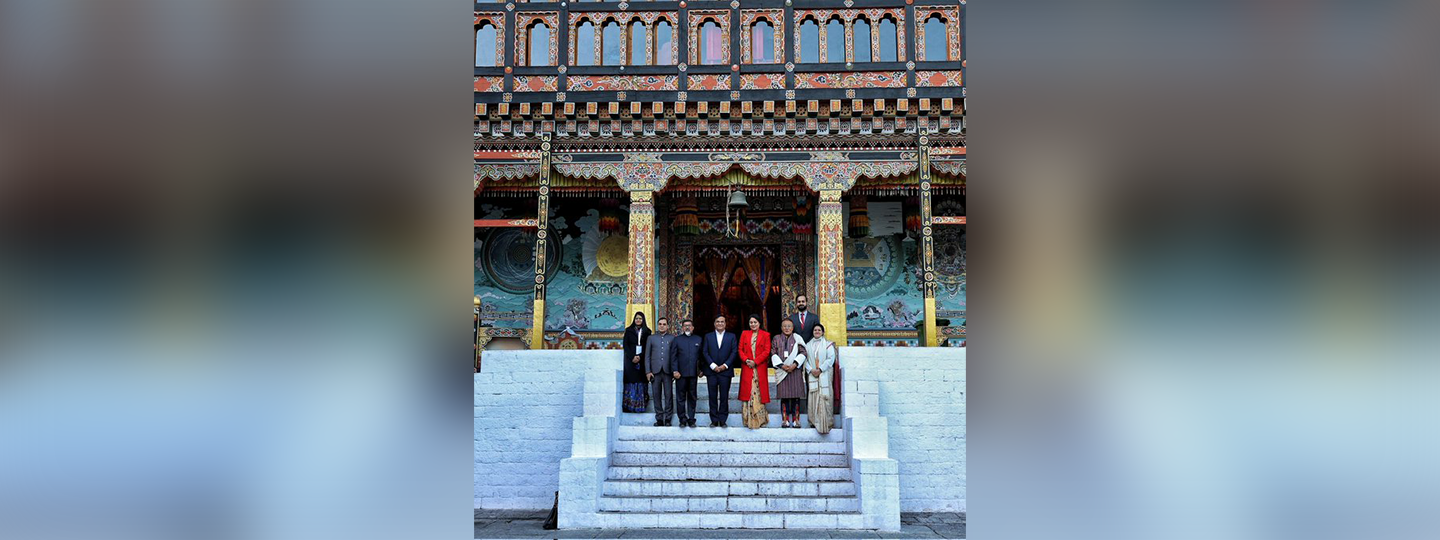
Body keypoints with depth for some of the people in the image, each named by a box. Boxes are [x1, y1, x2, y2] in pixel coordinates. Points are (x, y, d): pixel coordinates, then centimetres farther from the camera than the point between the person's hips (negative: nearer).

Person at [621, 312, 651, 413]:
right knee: (631, 382, -6)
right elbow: (625, 345, 3)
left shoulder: (647, 331, 9)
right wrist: (632, 357, -9)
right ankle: (629, 406, -5)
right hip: (630, 359, -1)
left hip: (642, 360, 1)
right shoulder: (628, 330, 9)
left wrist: (640, 357, -8)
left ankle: (640, 406, -2)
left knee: (641, 382, -3)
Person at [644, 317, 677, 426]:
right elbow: (647, 356, 10)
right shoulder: (651, 338, 14)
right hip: (655, 371, 1)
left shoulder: (673, 338, 10)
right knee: (656, 396, 2)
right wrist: (648, 371, 1)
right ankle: (659, 418, 9)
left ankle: (668, 418, 4)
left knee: (668, 395, -3)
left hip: (668, 371, -1)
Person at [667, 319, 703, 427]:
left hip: (693, 373, 1)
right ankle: (682, 419, 9)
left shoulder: (698, 339, 12)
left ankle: (691, 419, 12)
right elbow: (673, 356, 2)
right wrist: (675, 371, -7)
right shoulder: (676, 339, 8)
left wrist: (701, 370, 2)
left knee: (692, 397, 6)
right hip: (681, 373, -1)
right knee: (681, 397, 2)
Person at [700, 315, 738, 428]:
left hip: (725, 371, -1)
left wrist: (725, 365, -9)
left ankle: (722, 420, 7)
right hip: (711, 371, 1)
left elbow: (734, 352, 1)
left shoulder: (731, 337, 8)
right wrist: (713, 365, -9)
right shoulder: (708, 337, 11)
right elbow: (704, 352, 3)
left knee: (724, 397, 0)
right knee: (713, 397, 2)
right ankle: (714, 420, 8)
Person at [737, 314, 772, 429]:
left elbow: (767, 351, -3)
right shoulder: (744, 334, 13)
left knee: (759, 392, -3)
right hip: (747, 368, 2)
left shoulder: (765, 335, 5)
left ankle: (759, 419, 4)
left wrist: (755, 361, -12)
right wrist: (746, 360, -9)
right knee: (747, 391, -3)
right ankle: (748, 419, 3)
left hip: (760, 367, -2)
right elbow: (740, 349, 8)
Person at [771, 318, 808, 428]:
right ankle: (785, 419, 2)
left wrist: (795, 364, -12)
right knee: (784, 396, -1)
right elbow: (773, 354, 3)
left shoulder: (797, 339, 8)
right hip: (782, 370, 1)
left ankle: (796, 419, 2)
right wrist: (782, 365, -9)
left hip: (795, 370, 0)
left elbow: (802, 353, 0)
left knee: (796, 395, -2)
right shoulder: (776, 339, 10)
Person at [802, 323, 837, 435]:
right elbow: (805, 359, 7)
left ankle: (826, 423, -8)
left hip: (824, 374, -3)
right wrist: (810, 370, -9)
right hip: (812, 374, 3)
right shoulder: (808, 345, 14)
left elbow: (831, 359, -5)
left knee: (824, 397, -9)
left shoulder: (828, 344, 4)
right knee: (813, 397, 0)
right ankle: (815, 421, 6)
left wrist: (820, 369, -13)